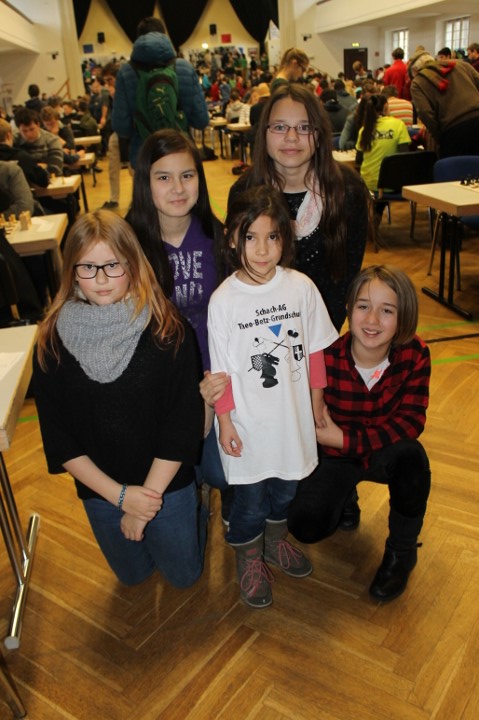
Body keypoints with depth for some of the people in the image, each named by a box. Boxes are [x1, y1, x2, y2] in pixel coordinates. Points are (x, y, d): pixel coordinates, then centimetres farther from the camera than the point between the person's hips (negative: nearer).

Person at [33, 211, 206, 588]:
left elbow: (184, 425, -16)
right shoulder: (52, 341, -12)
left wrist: (145, 505, -15)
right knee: (133, 575, 26)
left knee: (184, 574, 19)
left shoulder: (169, 331, -18)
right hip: (99, 491, 2)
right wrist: (120, 495, -14)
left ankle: (199, 509, 44)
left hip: (168, 485, -2)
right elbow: (57, 439, -9)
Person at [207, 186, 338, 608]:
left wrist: (316, 401, 7)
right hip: (247, 421, -3)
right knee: (249, 493, 12)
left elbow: (315, 350, 1)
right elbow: (221, 369, -9)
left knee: (286, 483, 21)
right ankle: (249, 558, 38)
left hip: (292, 414, 3)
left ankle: (275, 539, 49)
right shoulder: (223, 300, -14)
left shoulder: (302, 287, -9)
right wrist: (225, 421, -7)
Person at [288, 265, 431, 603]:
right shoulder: (326, 358, -25)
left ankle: (402, 551, -6)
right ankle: (346, 494, 20)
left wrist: (344, 438, -26)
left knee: (410, 454, -35)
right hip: (334, 456, 0)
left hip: (386, 454, 0)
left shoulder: (415, 354, -20)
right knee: (306, 525, -20)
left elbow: (411, 422, -20)